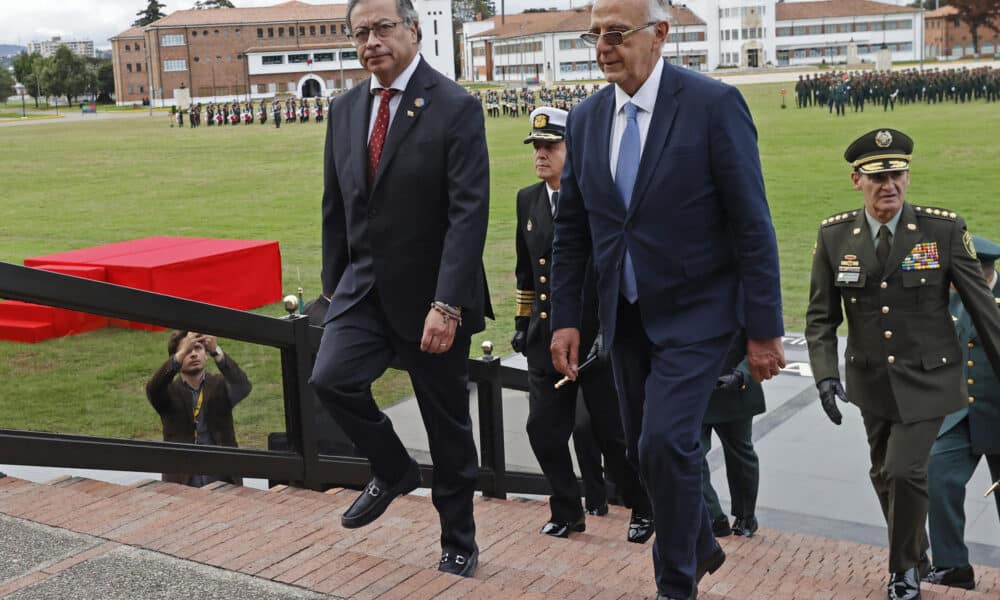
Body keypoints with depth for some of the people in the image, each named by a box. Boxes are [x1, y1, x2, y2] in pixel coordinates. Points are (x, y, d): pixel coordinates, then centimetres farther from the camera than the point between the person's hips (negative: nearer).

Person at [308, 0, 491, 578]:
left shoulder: (456, 108, -12)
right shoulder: (345, 109, 6)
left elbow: (469, 214, -19)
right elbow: (336, 206, 14)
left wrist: (446, 305, -25)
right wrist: (334, 285, 14)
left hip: (431, 295, -4)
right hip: (365, 286, 5)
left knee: (448, 424, 6)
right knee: (331, 378, -17)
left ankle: (459, 542, 27)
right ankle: (393, 470, 12)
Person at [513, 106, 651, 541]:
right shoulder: (528, 200, 10)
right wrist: (522, 322, 17)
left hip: (597, 338, -5)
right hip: (546, 338, 5)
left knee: (614, 433, 5)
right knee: (544, 430, 4)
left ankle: (643, 511, 26)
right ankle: (567, 512, 23)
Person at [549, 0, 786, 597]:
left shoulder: (714, 103, -13)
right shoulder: (586, 118, 3)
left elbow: (752, 223, -13)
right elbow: (571, 229, 9)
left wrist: (765, 329, -12)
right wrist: (565, 318, 5)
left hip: (695, 309, -6)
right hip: (628, 314, 6)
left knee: (666, 441, -15)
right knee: (646, 446, 13)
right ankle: (700, 546, 39)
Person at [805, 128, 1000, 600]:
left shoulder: (944, 230, -13)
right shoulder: (834, 236, -6)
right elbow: (821, 316, -2)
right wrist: (825, 375, -14)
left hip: (928, 378, -3)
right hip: (871, 380, 3)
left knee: (904, 470, -12)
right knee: (885, 474, 15)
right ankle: (914, 554, 41)